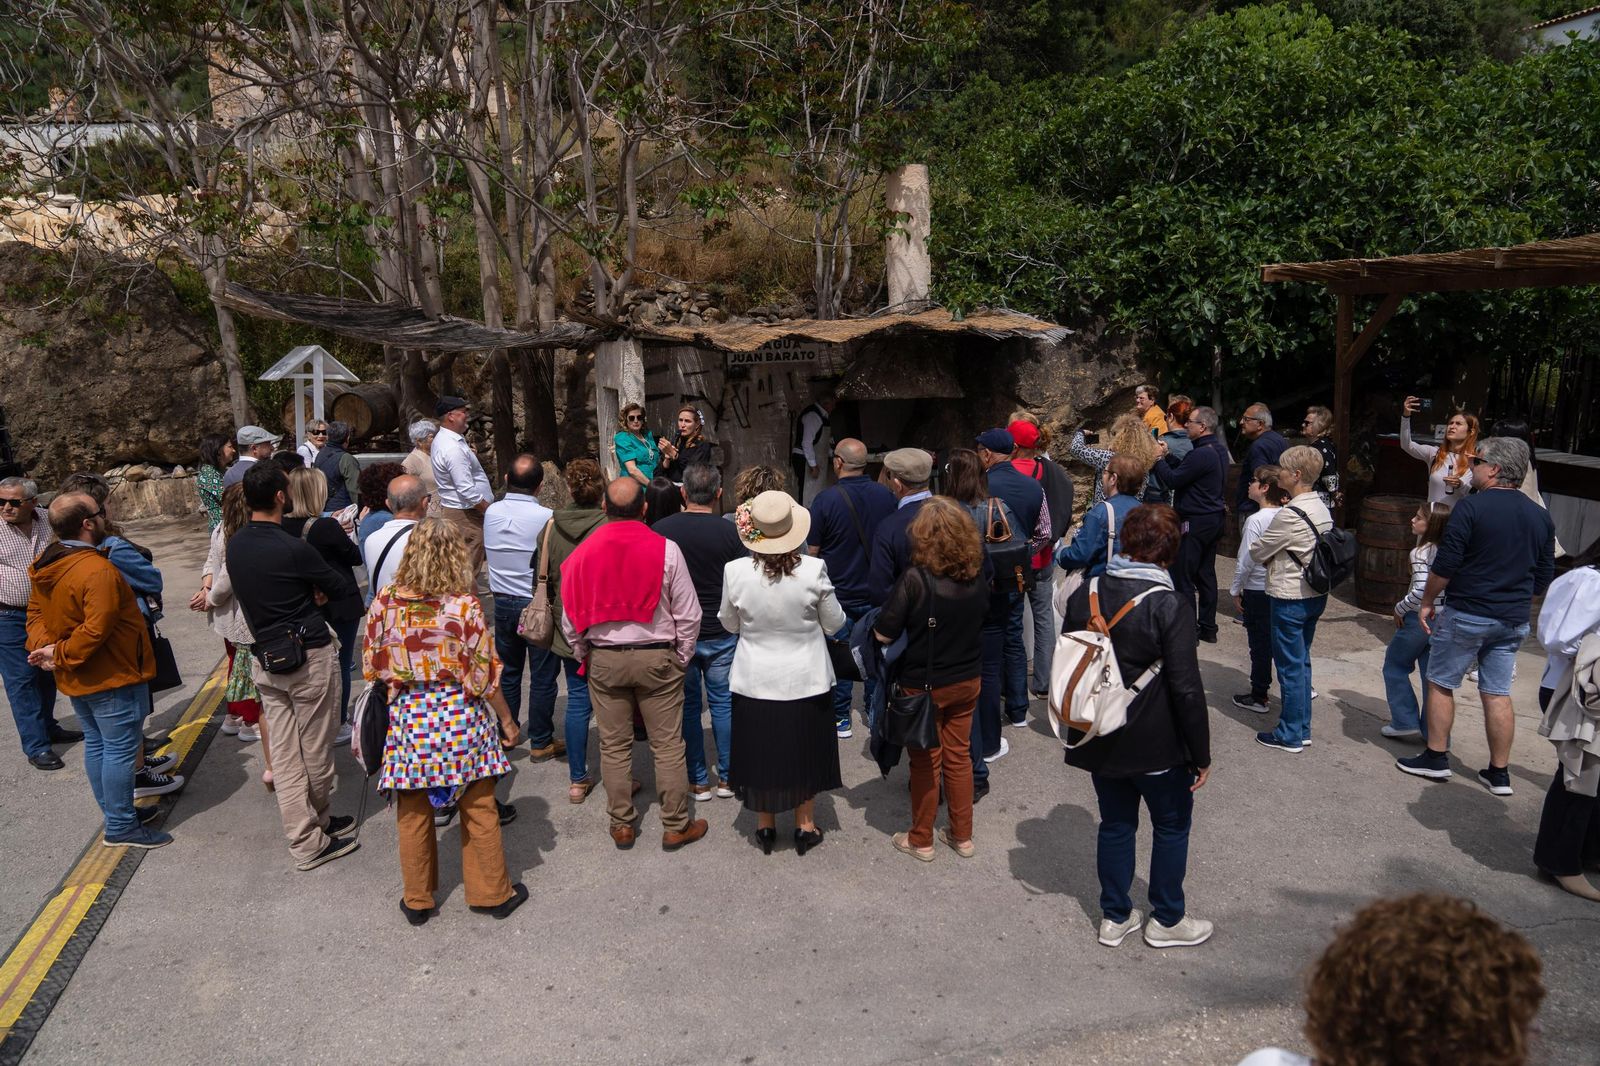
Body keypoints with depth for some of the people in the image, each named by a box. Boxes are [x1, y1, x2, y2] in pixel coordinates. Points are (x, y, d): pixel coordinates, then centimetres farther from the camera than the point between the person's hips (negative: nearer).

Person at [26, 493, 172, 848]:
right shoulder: (98, 571, -27)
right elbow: (96, 630, -30)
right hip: (112, 677, -10)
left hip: (77, 678, 10)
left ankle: (114, 813, 32)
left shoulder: (46, 566, 3)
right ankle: (121, 827, 8)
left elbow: (36, 611, 11)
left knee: (95, 745, 19)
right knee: (120, 750, 0)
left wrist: (41, 645, -1)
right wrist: (60, 654, -17)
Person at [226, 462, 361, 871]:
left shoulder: (235, 545, 3)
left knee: (284, 753, 9)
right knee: (315, 749, 9)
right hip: (309, 656, -7)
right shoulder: (292, 548, -18)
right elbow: (344, 588, -6)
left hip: (266, 659, 7)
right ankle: (317, 820, 24)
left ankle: (302, 834, 17)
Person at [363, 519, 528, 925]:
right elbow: (486, 673, -10)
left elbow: (372, 666, 2)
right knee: (479, 808, 13)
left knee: (412, 813, 16)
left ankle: (417, 900, 30)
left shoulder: (385, 601, -8)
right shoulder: (464, 606, -16)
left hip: (408, 719, 2)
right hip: (461, 718, -2)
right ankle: (492, 893, 27)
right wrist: (507, 719, 3)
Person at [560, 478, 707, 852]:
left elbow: (571, 617, 2)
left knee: (614, 746, 13)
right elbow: (688, 614, -7)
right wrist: (681, 658, 6)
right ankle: (675, 826, 17)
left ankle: (622, 825, 24)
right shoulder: (665, 550, -11)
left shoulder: (584, 552, -4)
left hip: (603, 660, 2)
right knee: (667, 746, 7)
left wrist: (584, 655, 16)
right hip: (657, 657, -2)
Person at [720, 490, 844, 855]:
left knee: (761, 752, 18)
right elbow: (834, 624, -5)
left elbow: (729, 624, 0)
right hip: (805, 679, 0)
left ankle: (765, 825, 33)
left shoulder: (735, 571, -16)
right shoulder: (814, 569, -19)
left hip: (756, 681, 0)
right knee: (803, 752, 19)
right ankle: (804, 825, 32)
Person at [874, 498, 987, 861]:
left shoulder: (915, 580, -24)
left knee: (926, 763, 11)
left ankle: (921, 840, 26)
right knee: (959, 756, 18)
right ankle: (962, 836, 30)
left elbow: (883, 634, -20)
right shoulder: (977, 578, -7)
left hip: (924, 686, -4)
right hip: (967, 681, 4)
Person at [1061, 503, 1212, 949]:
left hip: (1100, 739, 5)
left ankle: (1115, 917, 31)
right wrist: (1201, 754, -9)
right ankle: (1166, 920, 30)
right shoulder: (1170, 605, -20)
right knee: (1172, 824, 17)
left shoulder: (1086, 594, -4)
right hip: (1156, 743, -5)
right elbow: (1186, 689, -19)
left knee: (1115, 823, 19)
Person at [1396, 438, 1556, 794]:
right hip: (1514, 620, 6)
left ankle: (1435, 758, 15)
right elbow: (1544, 576, 11)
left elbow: (1445, 564, -16)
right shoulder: (1541, 516, 6)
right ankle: (1499, 773, 16)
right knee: (1498, 693, 11)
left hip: (1467, 614, -6)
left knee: (1441, 685, 8)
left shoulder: (1471, 507, -14)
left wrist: (1427, 602, -3)